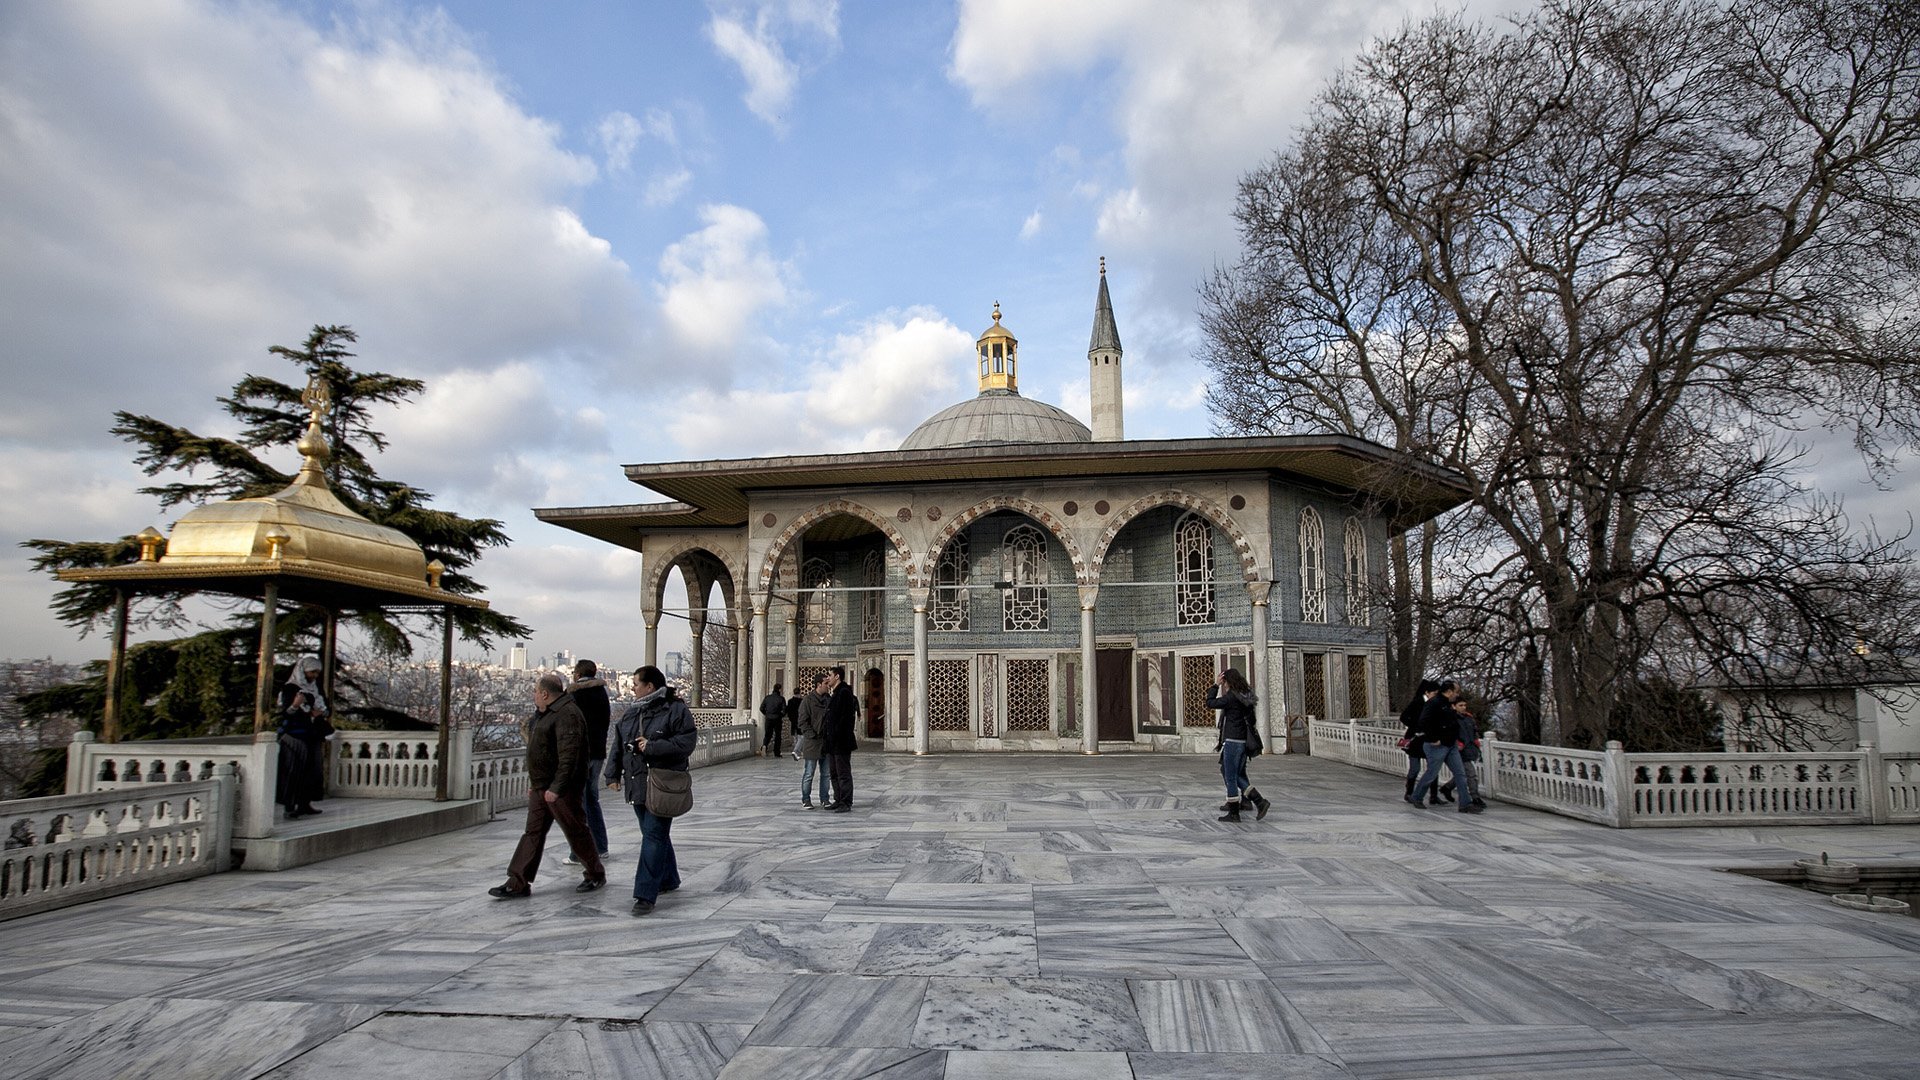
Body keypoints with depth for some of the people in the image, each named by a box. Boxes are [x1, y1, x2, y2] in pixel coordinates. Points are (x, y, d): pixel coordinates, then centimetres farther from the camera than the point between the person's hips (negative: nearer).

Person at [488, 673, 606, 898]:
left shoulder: (567, 714, -20)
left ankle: (596, 875, 17)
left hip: (561, 789, -10)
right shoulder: (545, 714, 16)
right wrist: (534, 783, 22)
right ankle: (518, 884, 10)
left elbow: (569, 755, -26)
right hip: (541, 787, 10)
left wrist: (556, 787, -28)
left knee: (576, 833, 2)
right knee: (533, 832, 8)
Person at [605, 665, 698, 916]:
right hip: (638, 785, 7)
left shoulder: (676, 710, -9)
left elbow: (687, 741, -17)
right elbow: (618, 746, 17)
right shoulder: (630, 715, 14)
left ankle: (646, 895, -10)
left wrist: (653, 747, -20)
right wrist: (613, 775, 8)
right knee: (655, 835, 17)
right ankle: (668, 879, 34)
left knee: (654, 837, -10)